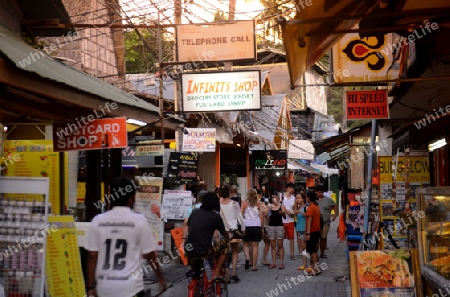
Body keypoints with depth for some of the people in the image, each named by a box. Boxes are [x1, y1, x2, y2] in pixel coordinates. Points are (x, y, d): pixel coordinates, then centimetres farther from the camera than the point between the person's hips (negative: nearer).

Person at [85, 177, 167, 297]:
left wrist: (90, 287, 6)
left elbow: (92, 257, 0)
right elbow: (149, 255, -2)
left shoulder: (98, 220, 1)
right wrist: (161, 279, 11)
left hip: (104, 287, 3)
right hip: (130, 287, -3)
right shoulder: (139, 220, -7)